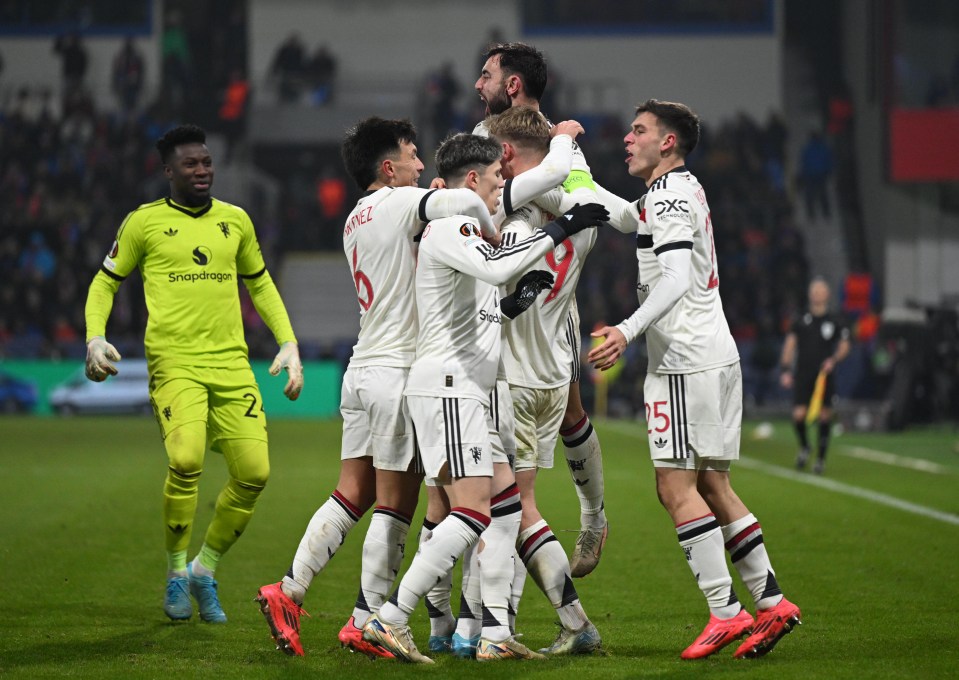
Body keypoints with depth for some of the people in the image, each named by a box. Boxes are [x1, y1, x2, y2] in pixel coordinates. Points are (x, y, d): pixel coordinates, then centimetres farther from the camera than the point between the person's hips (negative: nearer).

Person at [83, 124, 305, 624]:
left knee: (254, 473, -6)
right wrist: (94, 338, -1)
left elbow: (260, 283, 28)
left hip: (232, 364, 4)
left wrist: (288, 343, 18)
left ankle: (205, 570, 16)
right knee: (186, 461, -25)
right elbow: (105, 282, 14)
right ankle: (176, 573, -2)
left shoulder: (235, 220, 15)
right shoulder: (144, 222, 6)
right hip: (175, 362, -4)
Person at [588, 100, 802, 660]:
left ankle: (725, 612, -11)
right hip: (718, 355, 10)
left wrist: (629, 331, -36)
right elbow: (617, 211, 38)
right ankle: (771, 602, 10)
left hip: (686, 360, -10)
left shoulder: (669, 197, -11)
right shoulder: (683, 190, 19)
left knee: (677, 486, -9)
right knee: (713, 485, 11)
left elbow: (677, 280, -25)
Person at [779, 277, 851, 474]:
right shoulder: (801, 321, 7)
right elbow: (790, 345, 8)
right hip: (802, 375, 0)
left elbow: (844, 347, 6)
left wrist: (833, 360, -12)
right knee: (798, 415, -10)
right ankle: (804, 447, 18)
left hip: (825, 376, 0)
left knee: (825, 416, -2)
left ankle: (821, 458, 10)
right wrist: (785, 370, -2)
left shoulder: (835, 321, 5)